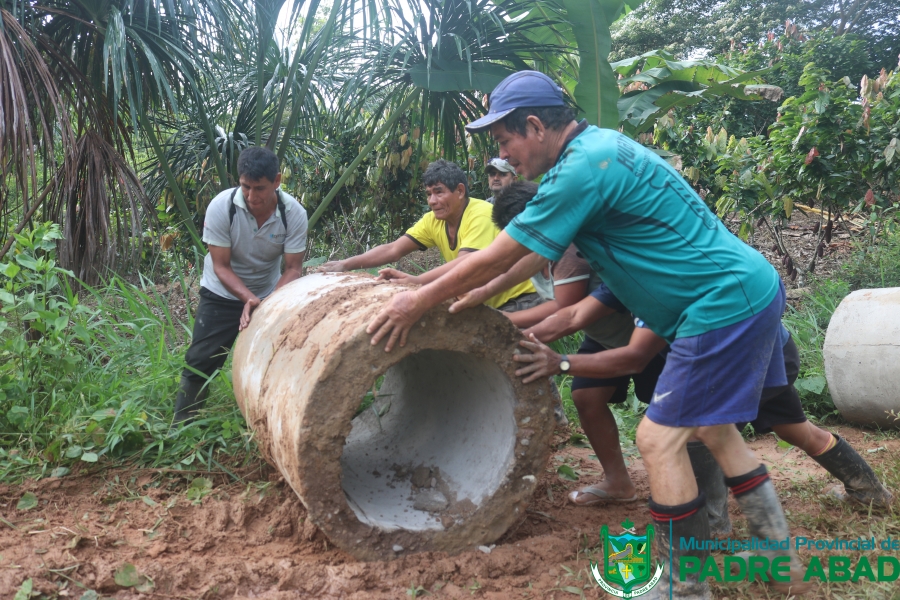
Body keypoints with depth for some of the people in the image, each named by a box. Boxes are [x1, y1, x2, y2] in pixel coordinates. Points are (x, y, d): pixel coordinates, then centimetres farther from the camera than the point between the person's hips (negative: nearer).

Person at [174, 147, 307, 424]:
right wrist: (249, 299, -36)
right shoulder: (221, 206, -25)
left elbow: (293, 267, -17)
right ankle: (182, 425, 14)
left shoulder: (294, 213, -22)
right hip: (222, 294, -1)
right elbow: (221, 266, -21)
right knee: (201, 360, -2)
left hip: (270, 294, 2)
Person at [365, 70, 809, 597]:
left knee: (660, 438, -4)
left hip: (726, 303, -10)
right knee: (711, 428, 19)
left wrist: (420, 302, -3)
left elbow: (496, 259, -15)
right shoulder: (599, 146, 12)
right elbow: (537, 253, 19)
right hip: (754, 290, 10)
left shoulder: (583, 168, -20)